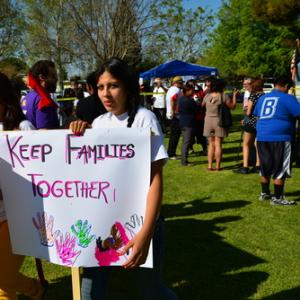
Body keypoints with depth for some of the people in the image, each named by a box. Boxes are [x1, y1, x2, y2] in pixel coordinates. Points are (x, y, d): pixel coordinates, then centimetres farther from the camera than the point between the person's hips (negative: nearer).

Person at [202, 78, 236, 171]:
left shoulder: (207, 96, -1)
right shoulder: (223, 96, -9)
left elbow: (202, 105, 14)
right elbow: (232, 106, -3)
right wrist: (234, 96, 9)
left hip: (208, 121, 3)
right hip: (219, 121, -3)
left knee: (211, 145, 12)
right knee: (218, 145, 3)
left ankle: (210, 166, 10)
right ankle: (217, 166, 7)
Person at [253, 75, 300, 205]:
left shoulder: (263, 97, 14)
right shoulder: (287, 98, -6)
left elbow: (256, 114, 23)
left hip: (262, 136, 7)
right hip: (280, 138, -7)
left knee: (265, 167, 17)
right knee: (280, 169, 2)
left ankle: (264, 193, 27)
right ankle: (277, 198, 7)